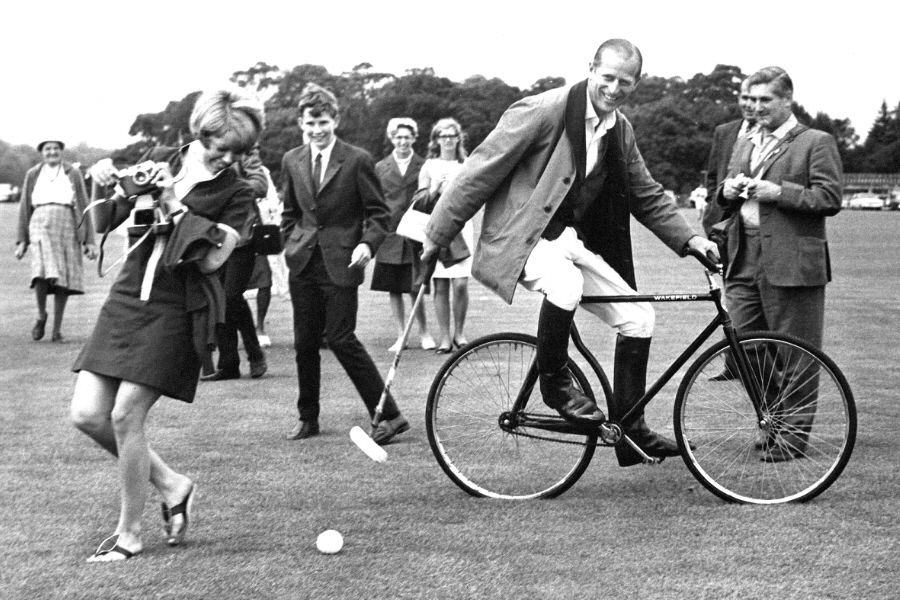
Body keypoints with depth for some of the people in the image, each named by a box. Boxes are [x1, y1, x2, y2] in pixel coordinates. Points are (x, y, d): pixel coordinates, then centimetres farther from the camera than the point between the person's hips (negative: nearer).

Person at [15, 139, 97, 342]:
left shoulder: (72, 173, 9)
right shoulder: (33, 175, 11)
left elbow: (83, 207, 7)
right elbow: (24, 209, 13)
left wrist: (89, 241, 1)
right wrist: (22, 240, 6)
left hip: (67, 228, 1)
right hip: (41, 227, -1)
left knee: (63, 280, 0)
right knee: (42, 272, -22)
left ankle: (57, 327, 11)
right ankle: (41, 315, 0)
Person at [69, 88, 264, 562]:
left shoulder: (236, 194, -3)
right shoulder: (160, 161, 8)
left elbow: (211, 259, -15)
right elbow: (104, 224, 14)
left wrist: (175, 206, -16)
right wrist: (106, 181, -6)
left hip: (178, 310, -5)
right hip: (127, 297, 5)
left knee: (126, 416, -10)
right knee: (87, 415, -1)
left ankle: (130, 535, 8)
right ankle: (171, 484, 20)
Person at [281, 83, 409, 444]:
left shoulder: (357, 160, -5)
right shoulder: (292, 161, 9)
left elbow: (379, 213, -2)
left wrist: (367, 245, -17)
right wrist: (290, 248, 11)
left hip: (340, 264, -5)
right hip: (302, 264, 5)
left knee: (341, 339, -9)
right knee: (304, 342, 8)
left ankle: (389, 415, -2)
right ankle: (308, 418, 21)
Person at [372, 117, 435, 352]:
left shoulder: (424, 166, 5)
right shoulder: (381, 168, 9)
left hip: (416, 235, -2)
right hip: (389, 236, 2)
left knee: (415, 289, -5)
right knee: (394, 290, 5)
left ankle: (424, 332, 13)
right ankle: (401, 336, 14)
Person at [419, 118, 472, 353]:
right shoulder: (429, 167, 8)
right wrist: (435, 190, -11)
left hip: (461, 226, 0)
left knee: (461, 284, -9)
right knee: (440, 286, -2)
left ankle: (459, 332, 8)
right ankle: (445, 337, 4)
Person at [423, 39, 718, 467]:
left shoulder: (619, 131, 7)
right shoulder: (543, 111, -16)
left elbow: (646, 195, 19)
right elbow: (482, 169, -13)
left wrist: (689, 240, 7)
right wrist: (438, 234, -11)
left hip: (574, 239, 7)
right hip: (522, 238, -7)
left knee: (638, 317, -2)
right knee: (565, 284, -38)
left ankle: (630, 432, 9)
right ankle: (554, 382, -12)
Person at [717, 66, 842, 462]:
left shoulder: (817, 143, 0)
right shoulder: (744, 145, 22)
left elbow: (830, 199, -9)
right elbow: (727, 203, 26)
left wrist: (778, 191, -16)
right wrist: (728, 192, 2)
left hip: (792, 262, -6)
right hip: (745, 261, 7)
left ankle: (793, 435, 8)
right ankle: (772, 424, 21)